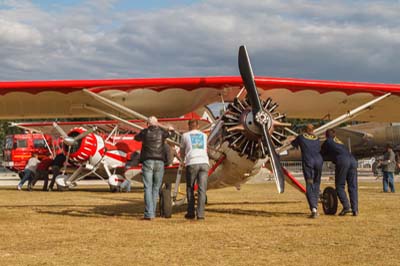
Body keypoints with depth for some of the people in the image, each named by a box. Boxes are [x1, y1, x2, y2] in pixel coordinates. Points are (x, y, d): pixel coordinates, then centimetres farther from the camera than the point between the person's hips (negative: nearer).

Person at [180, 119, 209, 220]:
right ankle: (200, 214, -10)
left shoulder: (185, 135, 15)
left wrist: (184, 159, 47)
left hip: (192, 163, -2)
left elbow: (182, 152, 25)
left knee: (190, 189, 11)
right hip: (204, 163, 2)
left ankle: (191, 213, 10)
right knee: (202, 189, -2)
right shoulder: (204, 135, 23)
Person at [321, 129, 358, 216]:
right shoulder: (340, 142, 36)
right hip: (353, 160, 6)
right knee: (353, 187, 5)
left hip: (342, 161, -5)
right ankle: (355, 209, -3)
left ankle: (346, 206, -13)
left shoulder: (327, 142, 19)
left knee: (340, 186, 2)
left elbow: (322, 154, 28)